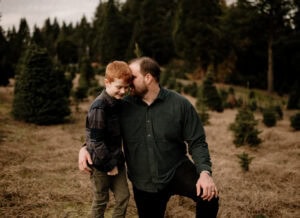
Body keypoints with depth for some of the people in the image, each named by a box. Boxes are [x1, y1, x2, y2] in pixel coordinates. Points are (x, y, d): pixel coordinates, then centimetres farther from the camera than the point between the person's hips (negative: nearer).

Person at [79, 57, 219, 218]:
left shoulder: (180, 104, -9)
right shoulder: (124, 106, -4)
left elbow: (196, 142, -7)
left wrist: (204, 172, -22)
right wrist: (85, 148, -9)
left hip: (176, 170, -2)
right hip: (144, 185, 3)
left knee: (208, 195, -28)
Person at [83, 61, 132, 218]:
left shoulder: (117, 103, 4)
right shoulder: (99, 107, -22)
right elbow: (96, 140, -22)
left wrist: (116, 160, 11)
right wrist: (109, 164, -17)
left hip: (116, 160, 7)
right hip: (101, 163, -7)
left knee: (123, 197, 10)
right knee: (101, 202, 8)